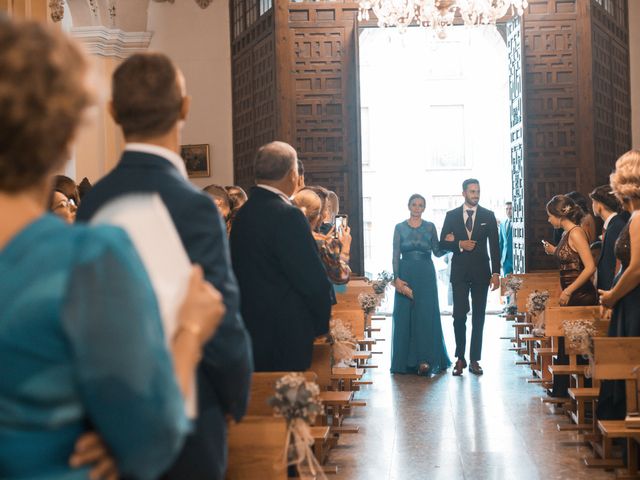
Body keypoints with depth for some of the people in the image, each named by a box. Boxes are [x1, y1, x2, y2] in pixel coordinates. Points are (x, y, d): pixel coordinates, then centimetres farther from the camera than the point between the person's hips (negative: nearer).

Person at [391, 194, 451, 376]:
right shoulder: (400, 228, 4)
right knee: (404, 316, 0)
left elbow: (438, 252, 7)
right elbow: (396, 255, 0)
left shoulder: (430, 227, 6)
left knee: (426, 316, -5)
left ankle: (425, 359, -4)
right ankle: (406, 359, 8)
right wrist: (397, 278, -10)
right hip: (406, 274, 0)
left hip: (426, 276, 0)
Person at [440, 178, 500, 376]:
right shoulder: (451, 216, 5)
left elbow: (495, 246, 2)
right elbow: (442, 243, 6)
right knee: (459, 315, -4)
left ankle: (475, 360, 7)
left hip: (481, 271, 1)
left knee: (478, 317, 2)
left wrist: (496, 273, -5)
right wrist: (459, 244, -12)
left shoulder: (488, 216, 5)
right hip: (459, 272, 0)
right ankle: (460, 359, 6)